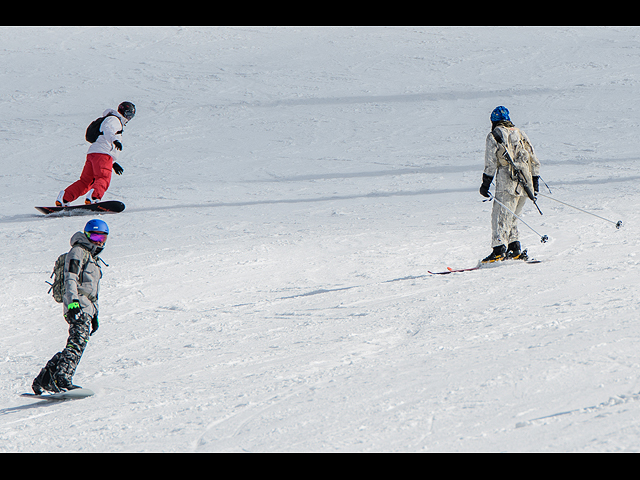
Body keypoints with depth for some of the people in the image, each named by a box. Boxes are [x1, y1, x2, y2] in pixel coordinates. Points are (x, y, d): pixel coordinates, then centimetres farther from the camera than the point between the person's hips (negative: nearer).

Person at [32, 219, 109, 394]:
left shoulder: (94, 258, 28)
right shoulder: (78, 252, -1)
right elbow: (70, 279, -14)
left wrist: (94, 314, 31)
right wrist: (72, 301, -28)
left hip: (86, 308, 9)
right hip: (76, 306, -9)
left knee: (76, 345, 6)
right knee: (78, 341, -23)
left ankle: (43, 379, 10)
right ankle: (62, 379, -32)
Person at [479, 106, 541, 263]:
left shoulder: (494, 135, 3)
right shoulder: (521, 134, 21)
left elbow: (490, 163, -4)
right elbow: (534, 161, 19)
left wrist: (485, 184, 0)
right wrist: (535, 184, 24)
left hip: (508, 181, -6)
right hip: (526, 183, 6)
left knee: (500, 215, -9)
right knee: (511, 216, 16)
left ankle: (499, 249, -21)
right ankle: (515, 248, 9)